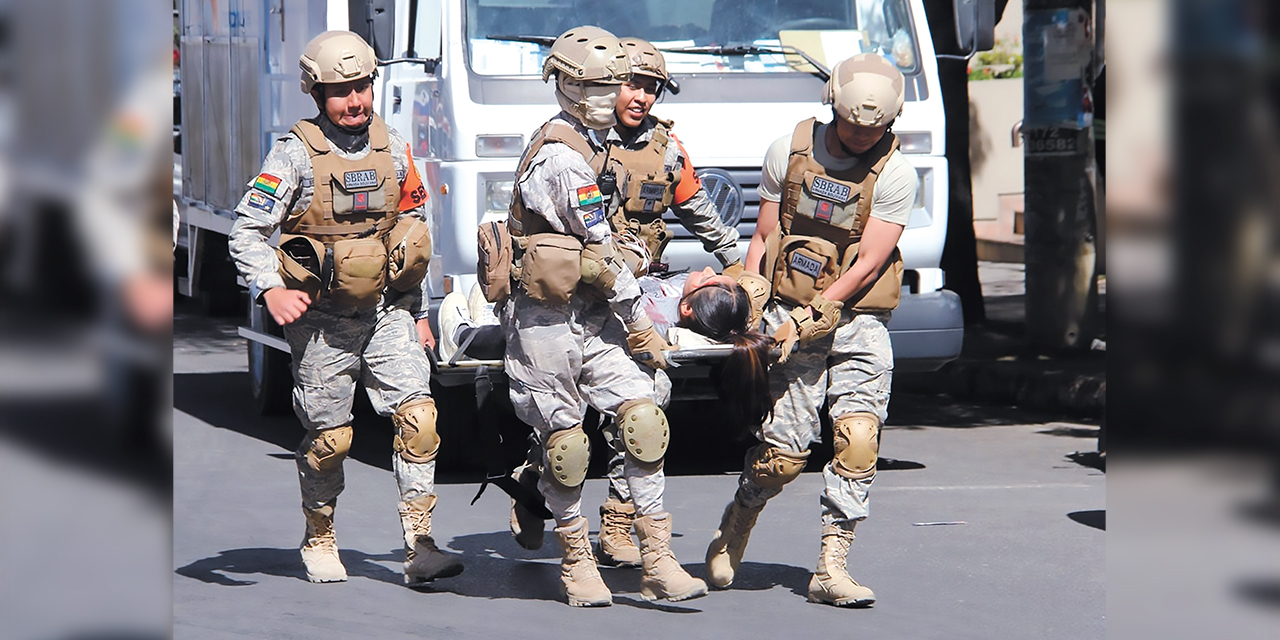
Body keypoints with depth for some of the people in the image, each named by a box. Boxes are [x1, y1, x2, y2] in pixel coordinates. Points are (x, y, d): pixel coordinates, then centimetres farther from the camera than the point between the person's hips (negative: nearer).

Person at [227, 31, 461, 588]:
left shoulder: (391, 147, 6)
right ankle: (319, 542, 27)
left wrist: (418, 311, 17)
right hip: (321, 318, -3)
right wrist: (271, 290, -26)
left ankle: (419, 546, -12)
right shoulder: (296, 154, -8)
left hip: (387, 311, 3)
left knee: (418, 414, -13)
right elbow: (246, 231, -10)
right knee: (329, 437, 4)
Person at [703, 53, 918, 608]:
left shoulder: (895, 174, -4)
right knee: (785, 447, -7)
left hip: (859, 321, 0)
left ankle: (831, 568, -9)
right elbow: (764, 238, 9)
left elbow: (867, 263, -9)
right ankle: (732, 532, 21)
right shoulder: (789, 151, 1)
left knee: (858, 437, -15)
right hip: (790, 313, 0)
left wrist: (812, 316, -16)